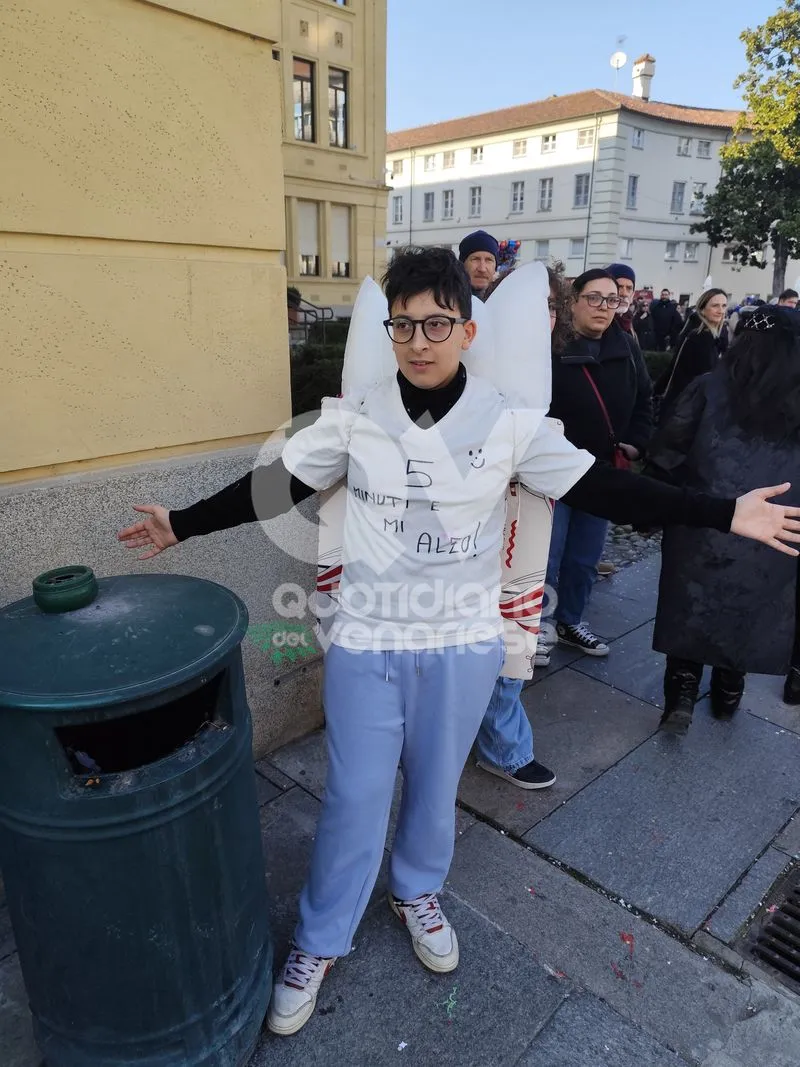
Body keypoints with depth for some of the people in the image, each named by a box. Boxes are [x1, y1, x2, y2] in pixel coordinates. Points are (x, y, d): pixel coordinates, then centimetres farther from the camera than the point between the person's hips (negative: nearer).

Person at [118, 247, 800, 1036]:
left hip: (462, 646, 1)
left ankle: (416, 893, 50)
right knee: (352, 797, 11)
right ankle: (318, 943, 35)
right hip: (366, 642, 0)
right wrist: (182, 525, 4)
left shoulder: (509, 424, -8)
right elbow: (275, 488, 1)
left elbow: (601, 489, -5)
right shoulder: (353, 418, -6)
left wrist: (724, 515, -6)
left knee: (435, 787, 20)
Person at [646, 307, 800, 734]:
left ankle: (681, 696, 10)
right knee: (747, 616, 18)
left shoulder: (710, 388, -7)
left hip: (701, 525, -2)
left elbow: (666, 452, -6)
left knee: (691, 609, 14)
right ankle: (727, 697, 33)